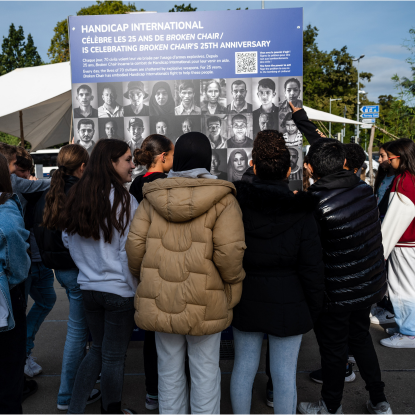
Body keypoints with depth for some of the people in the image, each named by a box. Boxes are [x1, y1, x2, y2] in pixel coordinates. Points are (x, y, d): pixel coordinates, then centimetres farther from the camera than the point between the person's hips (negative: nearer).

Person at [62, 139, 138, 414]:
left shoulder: (76, 197, 2)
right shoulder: (124, 201, -17)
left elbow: (67, 240, 12)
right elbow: (128, 253, -17)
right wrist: (139, 293, -8)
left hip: (89, 288, 6)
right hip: (119, 291, -6)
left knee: (98, 349, 23)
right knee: (114, 355, 11)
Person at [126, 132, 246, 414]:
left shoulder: (153, 197, 1)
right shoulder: (221, 199, -10)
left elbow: (135, 244, -1)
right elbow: (230, 251, -17)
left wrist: (145, 279, 14)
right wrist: (233, 286, -1)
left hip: (160, 300, 3)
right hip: (205, 303, -3)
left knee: (169, 370, 19)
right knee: (206, 371, 13)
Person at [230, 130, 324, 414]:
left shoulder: (235, 204, -7)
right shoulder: (301, 212, -13)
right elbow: (312, 268, -9)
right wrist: (314, 310, 4)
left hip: (246, 302, 3)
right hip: (288, 305, -2)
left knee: (244, 368, 17)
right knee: (285, 374, 11)